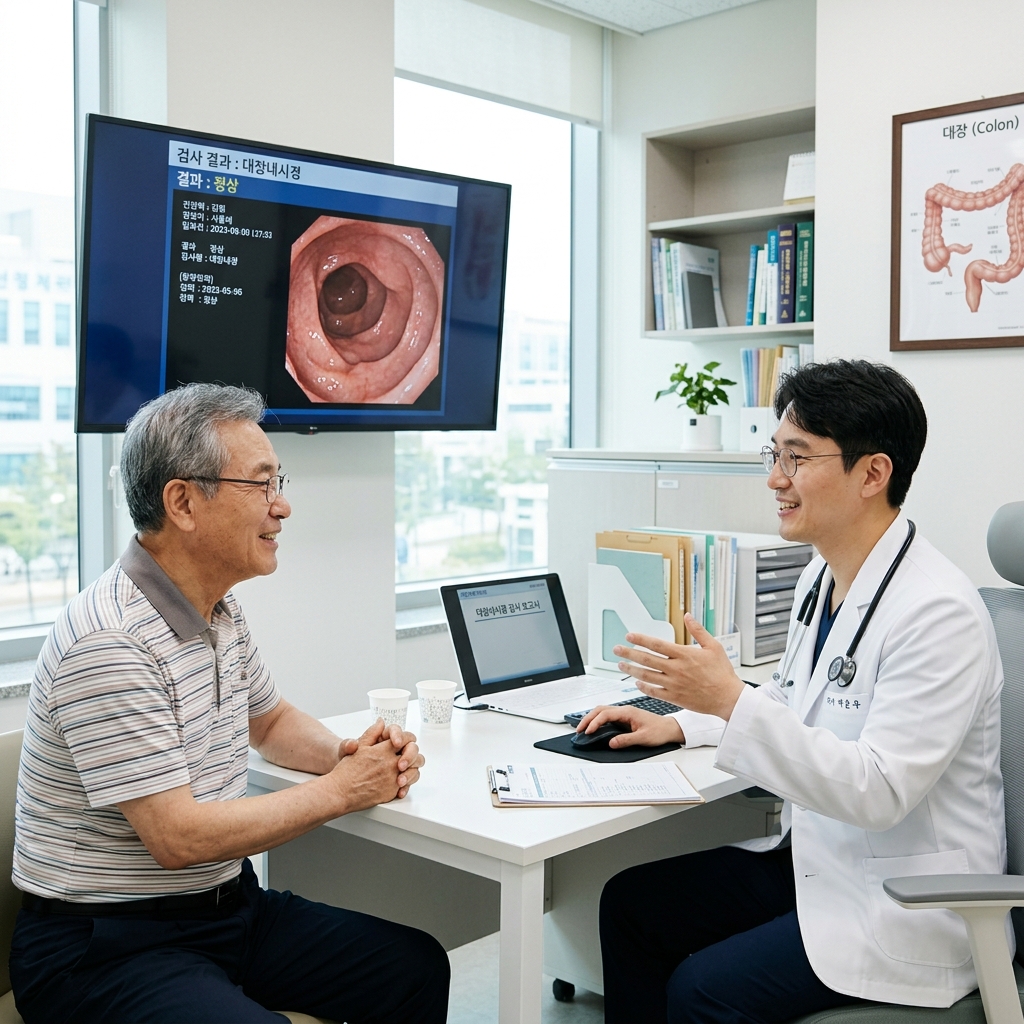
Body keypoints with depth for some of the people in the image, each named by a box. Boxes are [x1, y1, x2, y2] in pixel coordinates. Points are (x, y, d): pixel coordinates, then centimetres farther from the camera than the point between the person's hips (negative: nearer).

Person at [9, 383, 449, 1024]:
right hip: (105, 945, -8)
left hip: (227, 903, 9)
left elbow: (270, 720, 23)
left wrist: (347, 754, 1)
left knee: (417, 967, -1)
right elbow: (178, 838, -25)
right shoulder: (109, 644, -23)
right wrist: (339, 790, -14)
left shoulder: (221, 610, 6)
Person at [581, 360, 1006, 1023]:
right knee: (631, 902, 4)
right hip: (813, 860, 9)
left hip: (907, 905, -9)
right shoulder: (825, 575, 5)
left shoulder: (939, 612, -24)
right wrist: (679, 723, 9)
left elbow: (879, 791, -29)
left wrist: (731, 701, -33)